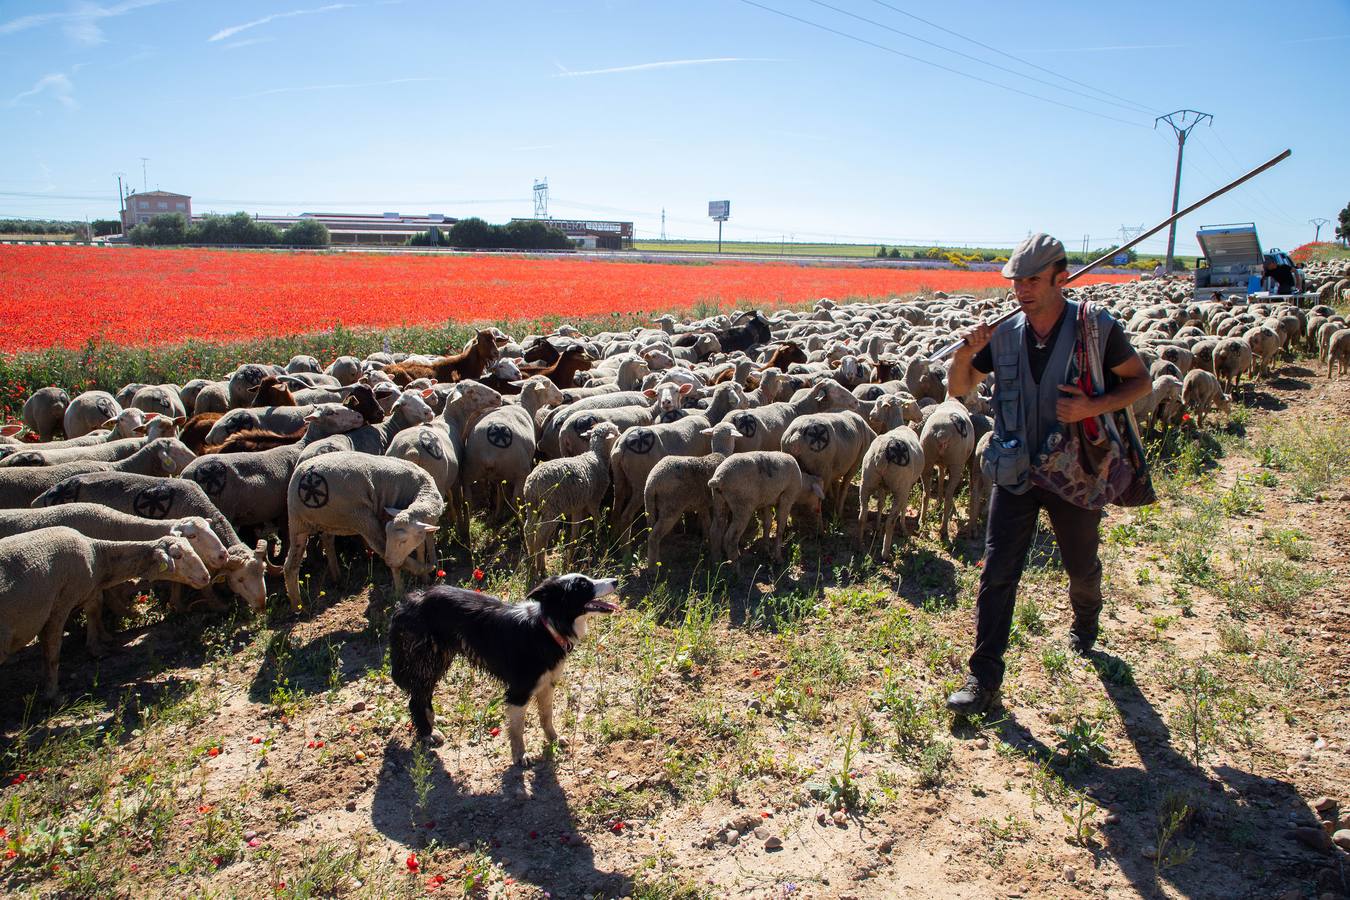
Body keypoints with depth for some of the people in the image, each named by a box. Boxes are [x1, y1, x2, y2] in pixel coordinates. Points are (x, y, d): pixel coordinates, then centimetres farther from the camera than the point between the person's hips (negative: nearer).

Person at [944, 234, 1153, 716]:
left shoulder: (1098, 328, -13)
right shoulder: (1003, 333, -4)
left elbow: (1141, 381, -4)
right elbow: (958, 388, 3)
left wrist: (1094, 407, -22)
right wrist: (964, 353, -18)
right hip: (1014, 472, 2)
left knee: (1081, 565, 19)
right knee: (997, 573, -1)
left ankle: (1086, 620, 53)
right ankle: (984, 676, 7)